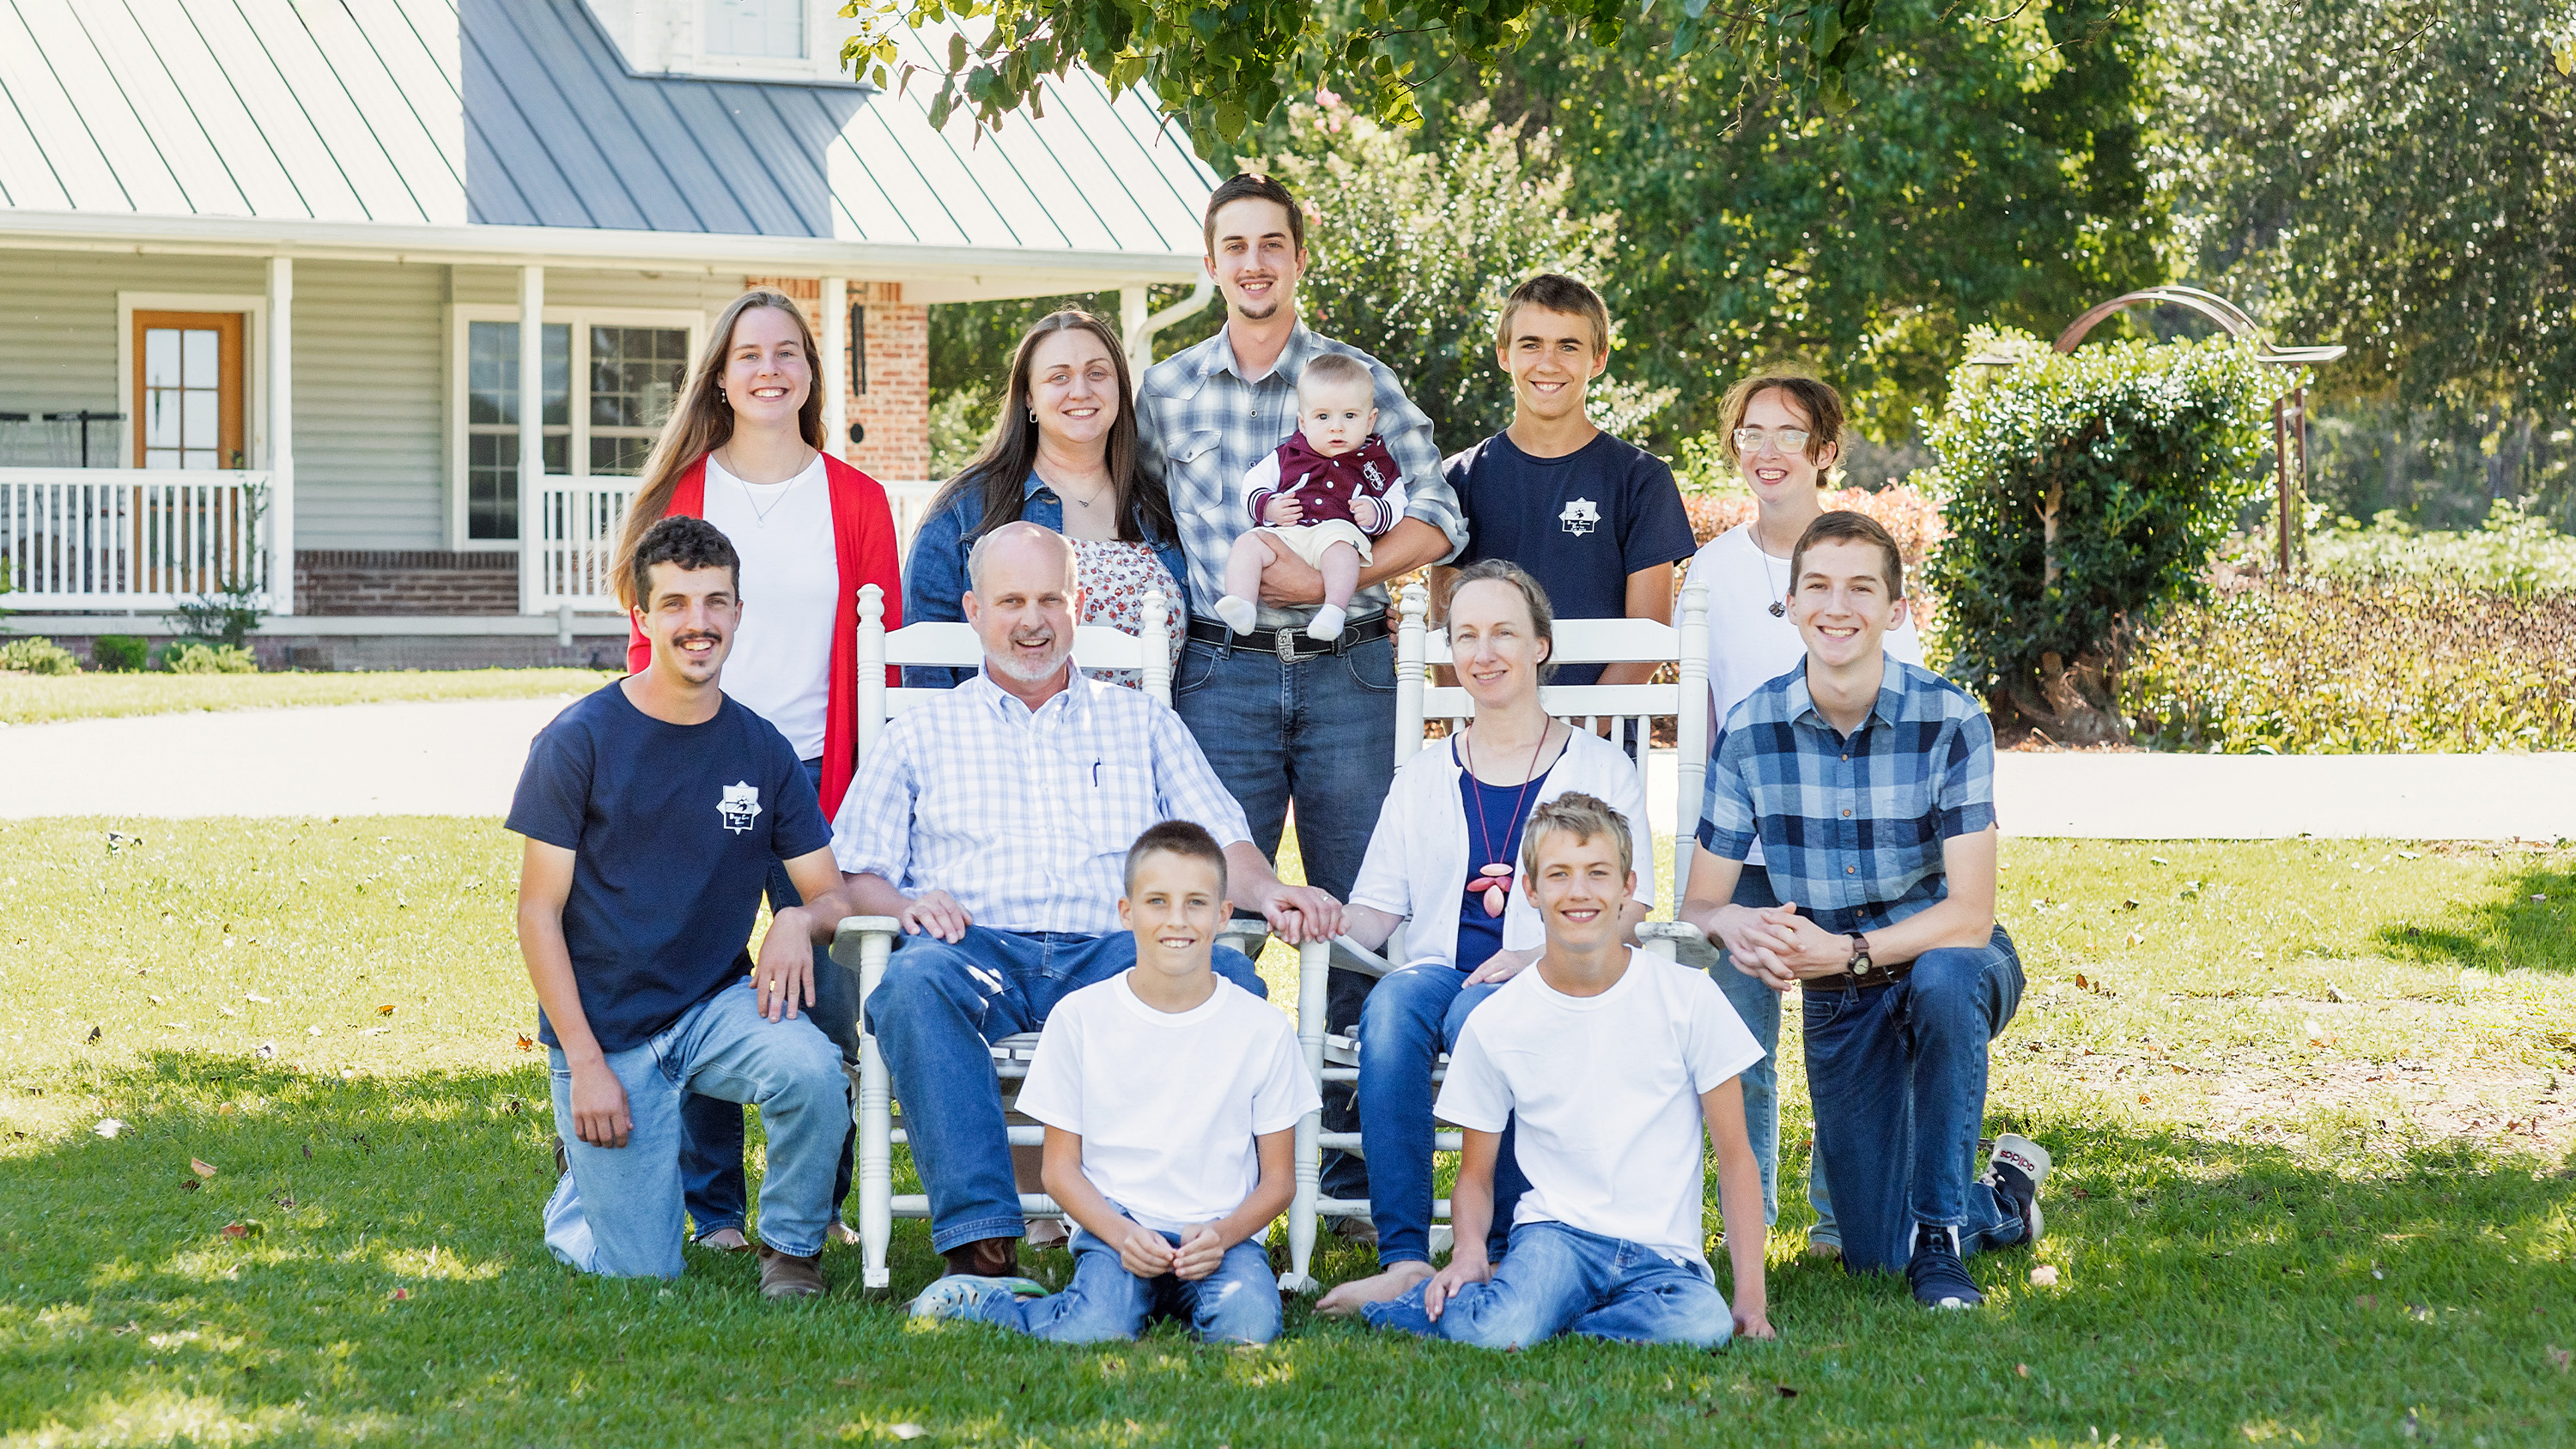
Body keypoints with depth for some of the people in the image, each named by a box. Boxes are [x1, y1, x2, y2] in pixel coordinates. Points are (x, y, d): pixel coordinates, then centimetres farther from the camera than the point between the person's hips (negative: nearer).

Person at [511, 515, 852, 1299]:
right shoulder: (580, 741, -8)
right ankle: (583, 1177, 27)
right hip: (605, 1025, -2)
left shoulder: (763, 750, 2)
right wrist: (586, 1062, -14)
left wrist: (798, 922, -21)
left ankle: (790, 1248, -4)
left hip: (716, 1005, 3)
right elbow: (539, 914, -7)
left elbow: (831, 892, 5)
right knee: (642, 1273, -7)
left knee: (812, 1070, -32)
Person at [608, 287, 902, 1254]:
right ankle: (713, 1204, 11)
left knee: (830, 998, -2)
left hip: (817, 776, 1)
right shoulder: (682, 491, 6)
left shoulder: (856, 502, 8)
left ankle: (819, 1202, 13)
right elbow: (649, 643, 8)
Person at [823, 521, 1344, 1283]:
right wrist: (905, 905, -9)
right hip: (978, 951, -1)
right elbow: (853, 878, 14)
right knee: (914, 982, -37)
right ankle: (979, 1239, -43)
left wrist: (1269, 891, -7)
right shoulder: (920, 736, 22)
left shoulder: (1141, 721, 25)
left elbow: (1221, 845, 16)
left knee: (1230, 979, -31)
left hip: (1113, 955, 1)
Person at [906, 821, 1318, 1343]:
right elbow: (1061, 1166, 3)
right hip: (1115, 1228, -1)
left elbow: (1278, 1177, 6)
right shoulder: (1079, 1017, 1)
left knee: (1249, 1324, -31)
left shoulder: (1263, 1030, 2)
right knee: (1096, 1329, -31)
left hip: (1222, 1235, 1)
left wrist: (1221, 1234, -14)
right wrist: (1122, 1234, -15)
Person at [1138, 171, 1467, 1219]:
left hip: (1347, 670, -1)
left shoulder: (1360, 377, 5)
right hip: (1221, 673, 1)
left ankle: (1354, 1153, 9)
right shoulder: (1167, 389, 9)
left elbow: (1437, 520, 0)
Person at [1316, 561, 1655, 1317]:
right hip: (1443, 965, 2)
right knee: (1388, 1009, -34)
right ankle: (1403, 1259, -40)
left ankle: (1502, 1253, -29)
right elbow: (1376, 912, 14)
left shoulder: (1599, 767, 13)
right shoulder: (1424, 778, 21)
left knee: (1478, 1014, -37)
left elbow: (1629, 904, 4)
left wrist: (1541, 955, -15)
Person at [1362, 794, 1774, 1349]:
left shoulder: (1688, 998, 0)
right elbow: (1475, 1175, 12)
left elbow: (1735, 1156, 4)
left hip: (1664, 1253, 2)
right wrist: (1469, 1252, -11)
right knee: (1493, 1334, -35)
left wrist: (1750, 1294, -7)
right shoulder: (1494, 1025, 2)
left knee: (1704, 1324, -35)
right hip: (1554, 1233, -1)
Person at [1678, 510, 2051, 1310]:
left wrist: (1846, 952, -38)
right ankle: (2003, 1198, 32)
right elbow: (1697, 904, -7)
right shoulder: (1750, 731, -10)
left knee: (1942, 978, -41)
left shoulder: (1950, 721, -19)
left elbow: (1970, 913, -23)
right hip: (1838, 1002, 3)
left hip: (1955, 965, -3)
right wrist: (1736, 928, -32)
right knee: (1872, 1255, -3)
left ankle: (1942, 1233, -22)